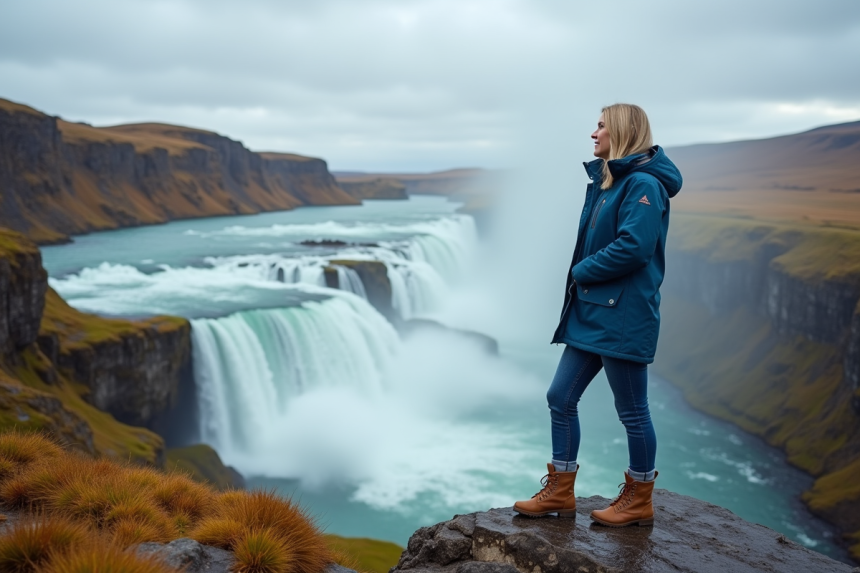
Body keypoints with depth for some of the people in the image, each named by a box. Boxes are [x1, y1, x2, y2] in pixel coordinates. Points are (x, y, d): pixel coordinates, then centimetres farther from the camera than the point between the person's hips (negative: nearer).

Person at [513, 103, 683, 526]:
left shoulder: (643, 184, -14)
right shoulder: (605, 182, 16)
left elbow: (634, 246, -25)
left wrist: (582, 272, -12)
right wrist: (581, 276, 2)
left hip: (622, 317, -10)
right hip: (589, 313, 10)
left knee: (632, 411, 4)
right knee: (561, 398, 10)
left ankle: (638, 502, 21)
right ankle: (559, 492, 22)